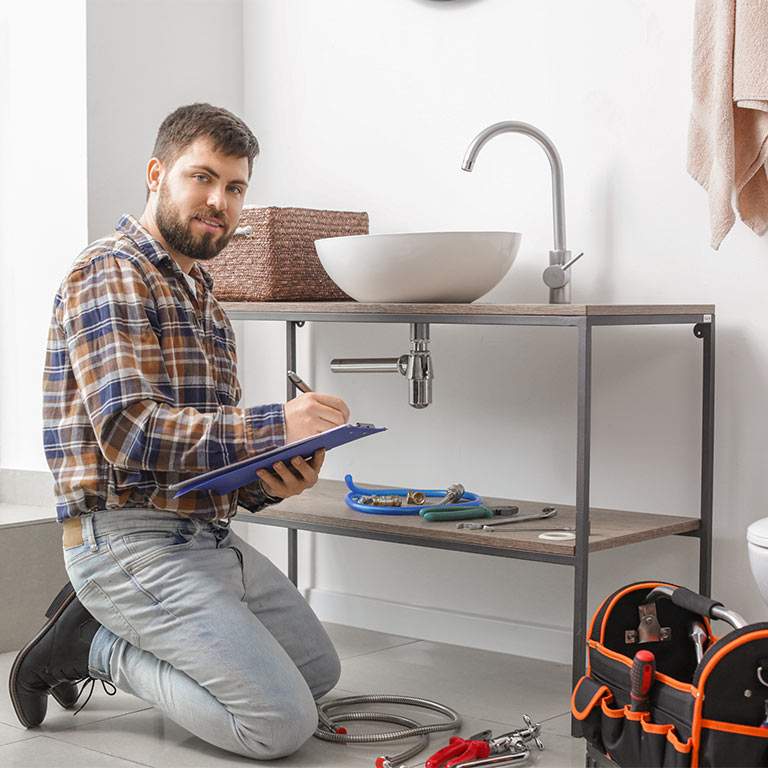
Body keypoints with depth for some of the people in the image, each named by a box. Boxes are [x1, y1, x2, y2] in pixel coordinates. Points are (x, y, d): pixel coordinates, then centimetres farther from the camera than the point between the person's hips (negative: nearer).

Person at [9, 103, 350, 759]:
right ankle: (94, 646, 1)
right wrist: (274, 425, -30)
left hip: (209, 536, 9)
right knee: (283, 724, -14)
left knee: (319, 671, 19)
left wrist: (270, 481, -5)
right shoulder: (110, 274, -12)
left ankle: (105, 625, 16)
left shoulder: (201, 293, 18)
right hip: (128, 538, -9)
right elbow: (129, 430, -24)